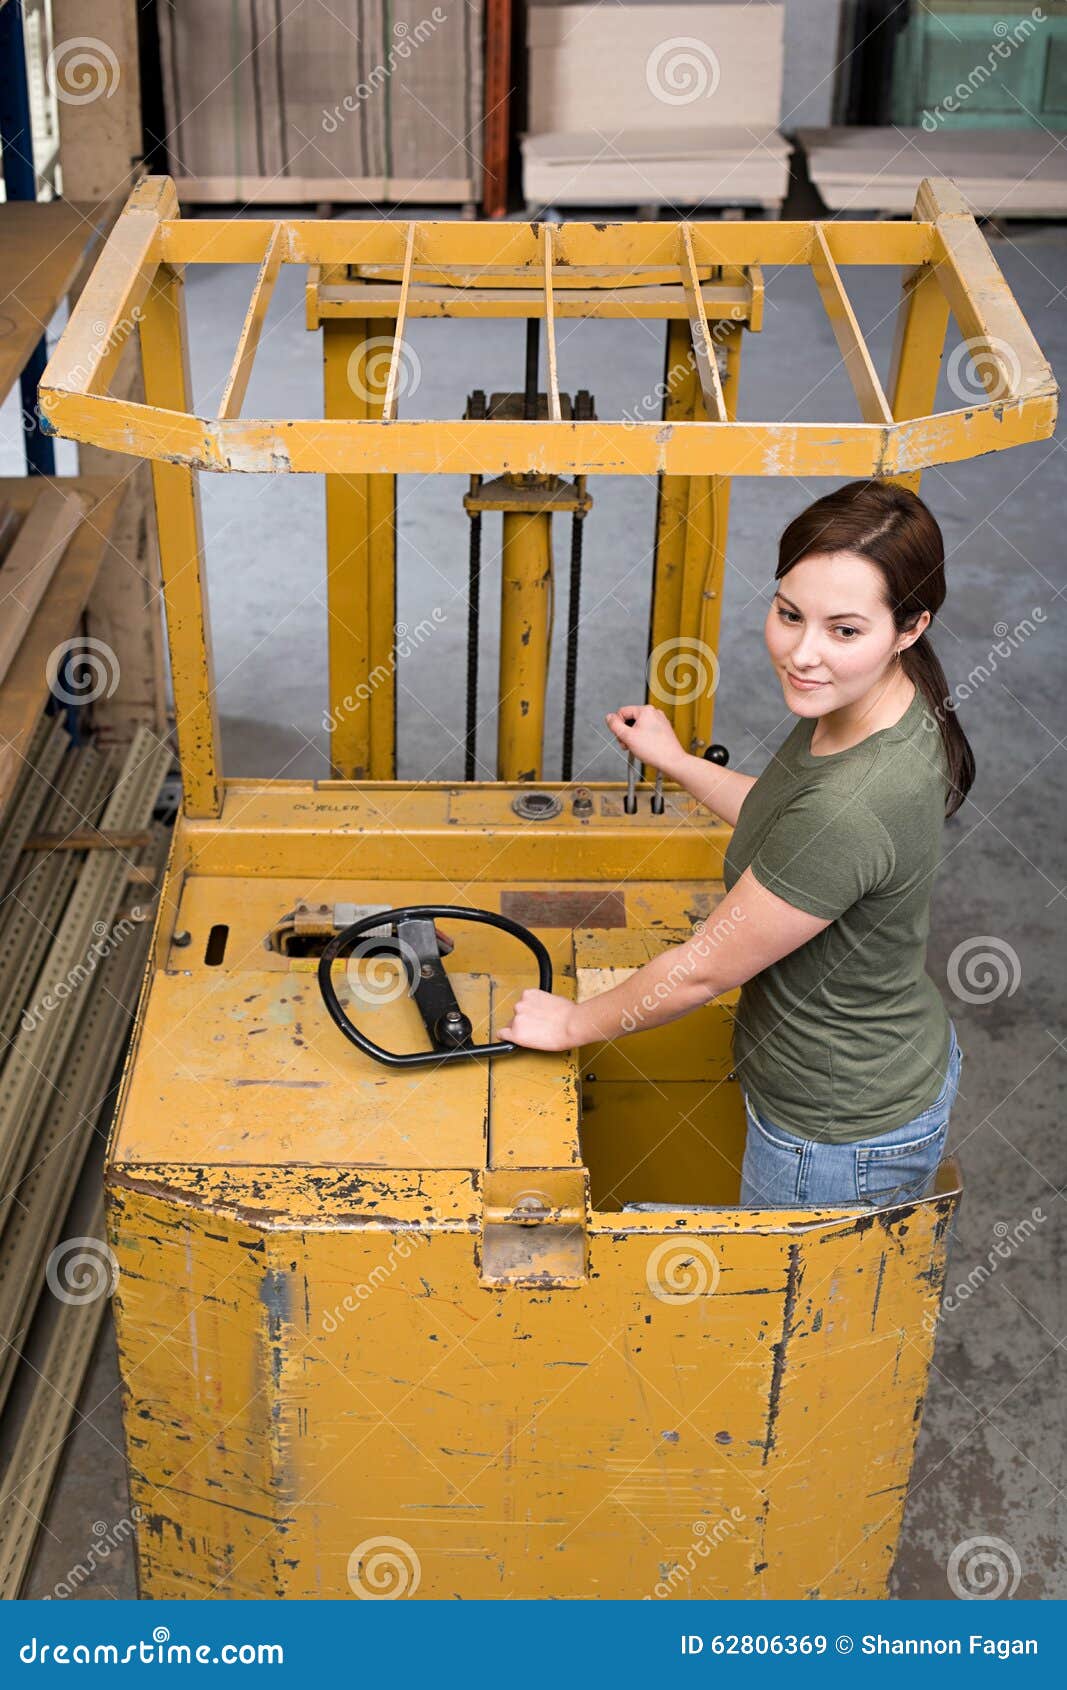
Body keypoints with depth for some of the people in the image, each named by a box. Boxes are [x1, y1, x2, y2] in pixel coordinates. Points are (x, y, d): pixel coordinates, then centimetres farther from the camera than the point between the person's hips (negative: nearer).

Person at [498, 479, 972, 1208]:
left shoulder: (852, 806, -39)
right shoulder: (886, 704, -11)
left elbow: (703, 970, -25)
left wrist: (572, 1023, -8)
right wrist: (677, 761, 17)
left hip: (840, 1139, -8)